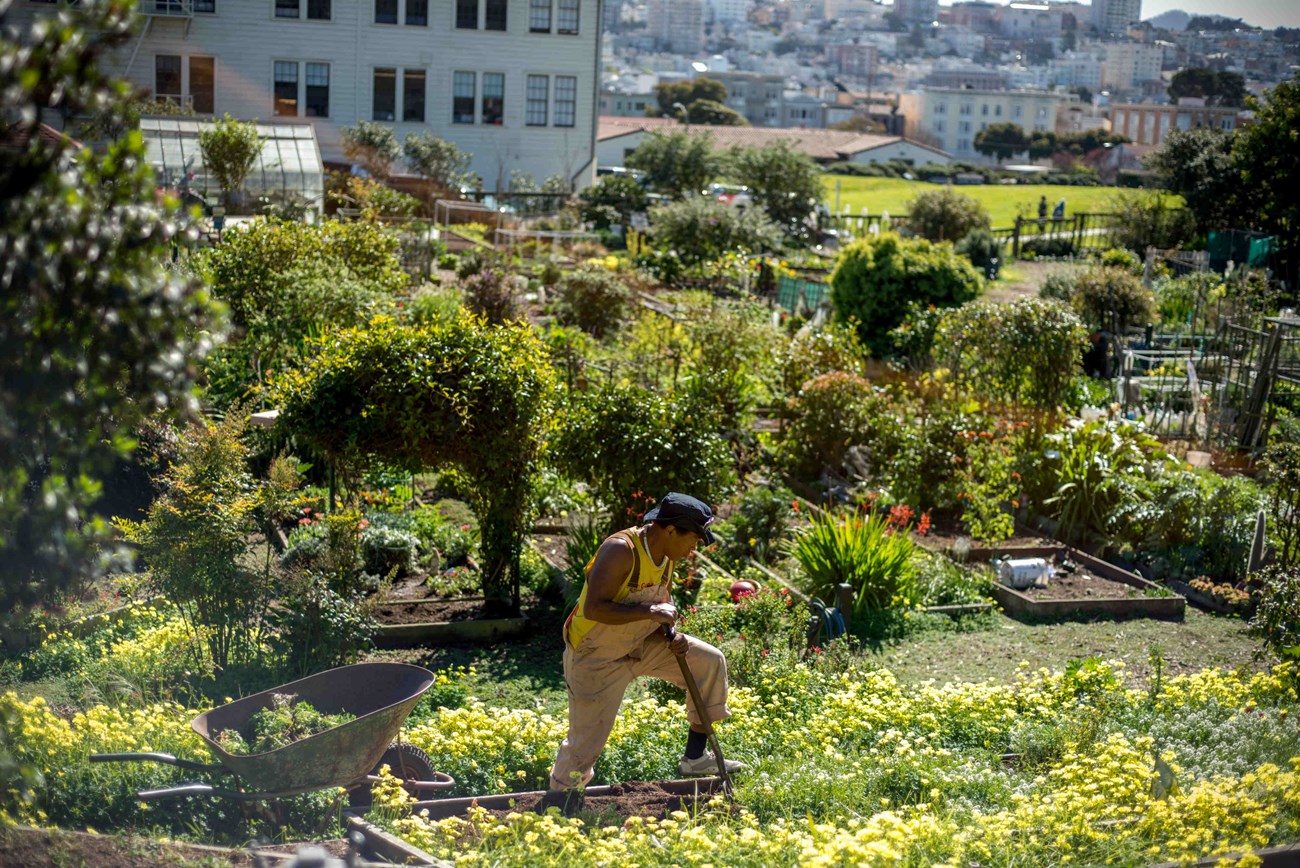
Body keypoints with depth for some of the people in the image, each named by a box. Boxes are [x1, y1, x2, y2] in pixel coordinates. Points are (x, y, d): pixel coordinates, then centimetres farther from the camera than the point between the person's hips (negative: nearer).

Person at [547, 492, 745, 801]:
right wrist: (650, 612, -33)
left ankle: (695, 758, 11)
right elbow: (594, 608, -35)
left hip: (642, 645, 8)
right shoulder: (621, 550, -28)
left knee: (711, 662, 3)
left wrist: (673, 633, -4)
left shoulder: (667, 554, -1)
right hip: (596, 656, -8)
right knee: (587, 740, -4)